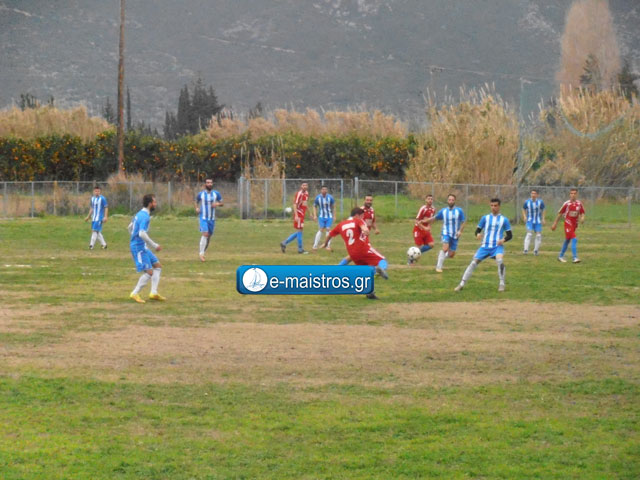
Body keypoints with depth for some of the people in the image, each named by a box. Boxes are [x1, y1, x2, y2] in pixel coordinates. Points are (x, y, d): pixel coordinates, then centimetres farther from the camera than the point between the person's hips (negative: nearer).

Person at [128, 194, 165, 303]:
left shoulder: (140, 214, 12)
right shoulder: (145, 216, -19)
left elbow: (130, 227, 24)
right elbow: (142, 234, -29)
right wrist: (155, 246, -21)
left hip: (142, 247, 10)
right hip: (139, 248, -10)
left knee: (157, 266, 12)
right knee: (149, 272, -11)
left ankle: (154, 293, 9)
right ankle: (135, 293, -2)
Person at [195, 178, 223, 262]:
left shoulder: (216, 194, 3)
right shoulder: (201, 194, -1)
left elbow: (222, 203, 11)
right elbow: (196, 202, 16)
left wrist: (217, 204, -11)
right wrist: (197, 208, -5)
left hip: (212, 218, 3)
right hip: (203, 218, -3)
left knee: (209, 236, 10)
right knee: (205, 234, -20)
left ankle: (203, 252, 29)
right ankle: (201, 253, -18)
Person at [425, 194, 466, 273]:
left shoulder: (459, 211, -3)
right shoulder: (443, 211, 1)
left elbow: (463, 222, 2)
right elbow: (434, 218, 13)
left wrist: (460, 231, -13)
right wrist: (423, 221, 13)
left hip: (455, 235, 1)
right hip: (446, 233, -1)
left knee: (451, 255, 3)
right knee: (445, 248, -26)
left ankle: (441, 255, 36)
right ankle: (439, 266, -17)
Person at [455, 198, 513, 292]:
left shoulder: (504, 220, 5)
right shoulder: (485, 218, 9)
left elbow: (510, 235, 6)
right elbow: (478, 230, 11)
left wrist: (503, 239, -15)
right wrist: (478, 234, -14)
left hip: (497, 246, -2)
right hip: (485, 246, 2)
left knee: (500, 260, -31)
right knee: (473, 263, -7)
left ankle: (501, 284, -18)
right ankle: (461, 284, 1)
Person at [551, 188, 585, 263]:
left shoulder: (579, 204, 2)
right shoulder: (567, 203, -8)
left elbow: (582, 213, 8)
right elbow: (560, 213, 0)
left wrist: (582, 218, -16)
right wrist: (555, 223, 3)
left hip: (575, 224, 5)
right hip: (568, 223, -5)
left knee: (567, 240, 15)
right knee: (574, 239, -18)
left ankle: (561, 256, 29)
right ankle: (575, 258, -20)